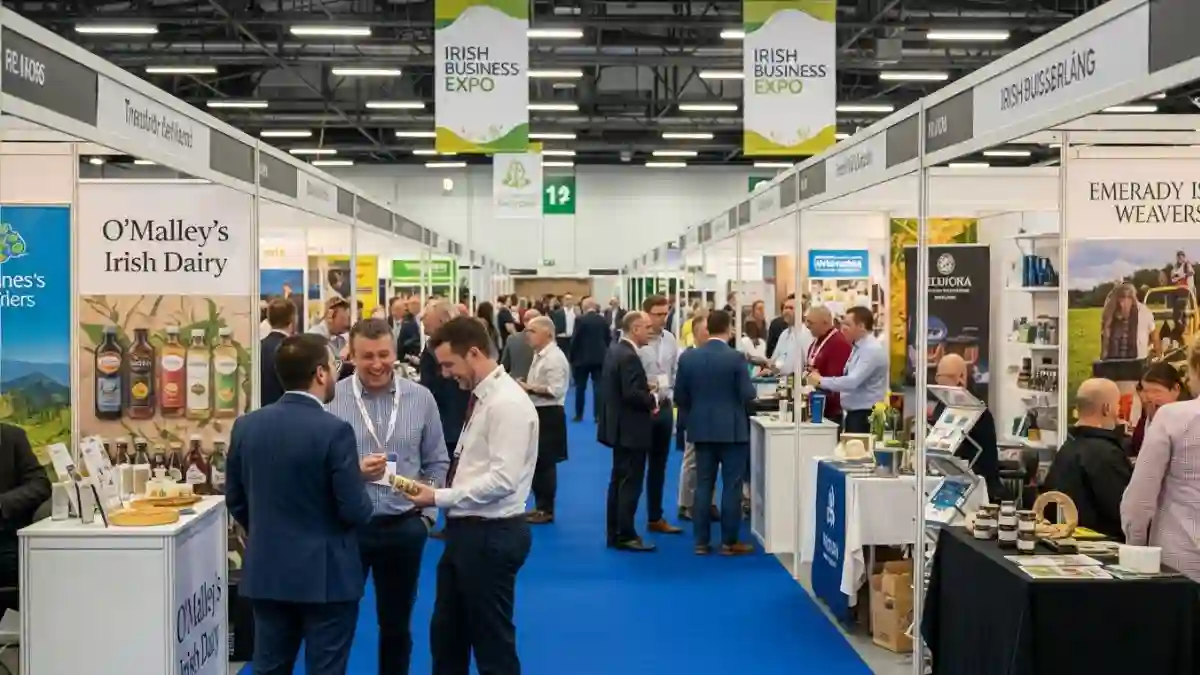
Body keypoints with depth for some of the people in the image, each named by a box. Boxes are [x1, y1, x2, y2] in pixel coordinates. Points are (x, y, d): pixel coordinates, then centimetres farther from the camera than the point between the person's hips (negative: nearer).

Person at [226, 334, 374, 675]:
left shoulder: (246, 425, 1)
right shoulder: (334, 430, -17)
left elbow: (235, 500, 10)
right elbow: (356, 511, -16)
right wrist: (359, 479, 5)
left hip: (265, 572, 6)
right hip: (326, 575, -5)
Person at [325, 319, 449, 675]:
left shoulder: (421, 398, 0)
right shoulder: (330, 400, -8)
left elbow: (437, 463, 8)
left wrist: (427, 512, 1)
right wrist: (354, 472, -21)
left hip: (403, 528, 2)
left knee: (396, 625, 16)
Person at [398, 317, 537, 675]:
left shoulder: (507, 403, -20)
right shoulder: (481, 397, 10)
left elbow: (502, 480, -26)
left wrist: (440, 497, -20)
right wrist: (438, 494, 1)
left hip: (492, 535, -10)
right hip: (468, 529, 10)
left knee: (493, 642, 5)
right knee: (445, 634, 19)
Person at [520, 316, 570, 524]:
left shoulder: (555, 358, -18)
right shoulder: (539, 356, 14)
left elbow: (555, 390, -25)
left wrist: (529, 387, -17)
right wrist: (526, 386, 4)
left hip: (548, 415, -10)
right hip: (537, 413, 10)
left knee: (545, 463, -3)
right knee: (535, 462, 15)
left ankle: (546, 510, 7)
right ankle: (540, 506, 25)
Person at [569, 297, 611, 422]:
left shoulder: (580, 320, -9)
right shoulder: (603, 321, 2)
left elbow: (574, 340, -9)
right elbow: (608, 339, 6)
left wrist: (572, 358, 0)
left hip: (582, 358, -3)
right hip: (599, 358, 3)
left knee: (580, 387, 8)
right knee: (598, 386, 2)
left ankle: (579, 414, 13)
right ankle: (598, 415, -2)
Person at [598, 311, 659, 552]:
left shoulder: (615, 350, 10)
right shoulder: (629, 356, -21)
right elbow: (631, 394, -28)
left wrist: (646, 390, 7)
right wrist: (652, 400, -11)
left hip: (619, 427, 10)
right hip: (630, 429, -10)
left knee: (619, 482, 15)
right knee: (630, 485, -4)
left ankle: (615, 534, 21)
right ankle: (625, 536, 1)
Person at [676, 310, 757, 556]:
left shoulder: (688, 357, -1)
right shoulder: (735, 358, -13)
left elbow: (680, 396, 4)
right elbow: (748, 395, -13)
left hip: (701, 429, 4)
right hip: (732, 429, -4)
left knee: (703, 485, 9)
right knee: (731, 486, 3)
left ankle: (701, 541, 11)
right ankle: (729, 542, 6)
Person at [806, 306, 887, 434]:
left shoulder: (872, 349, -17)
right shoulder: (858, 347, 14)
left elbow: (853, 381, -25)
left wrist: (821, 381, -16)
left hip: (865, 415, -10)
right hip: (853, 413, 10)